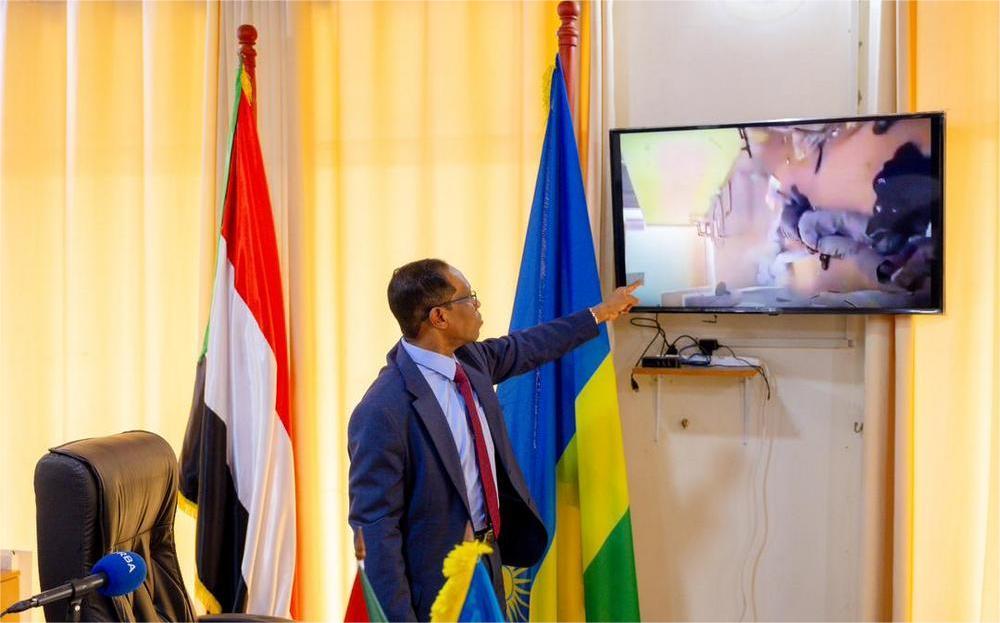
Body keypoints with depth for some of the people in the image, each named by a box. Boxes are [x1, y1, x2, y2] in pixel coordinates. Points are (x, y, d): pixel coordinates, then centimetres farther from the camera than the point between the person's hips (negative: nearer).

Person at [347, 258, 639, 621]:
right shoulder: (383, 412, -27)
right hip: (435, 583, -8)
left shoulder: (470, 360, -3)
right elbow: (374, 529, -23)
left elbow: (524, 348, 18)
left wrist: (599, 314, 27)